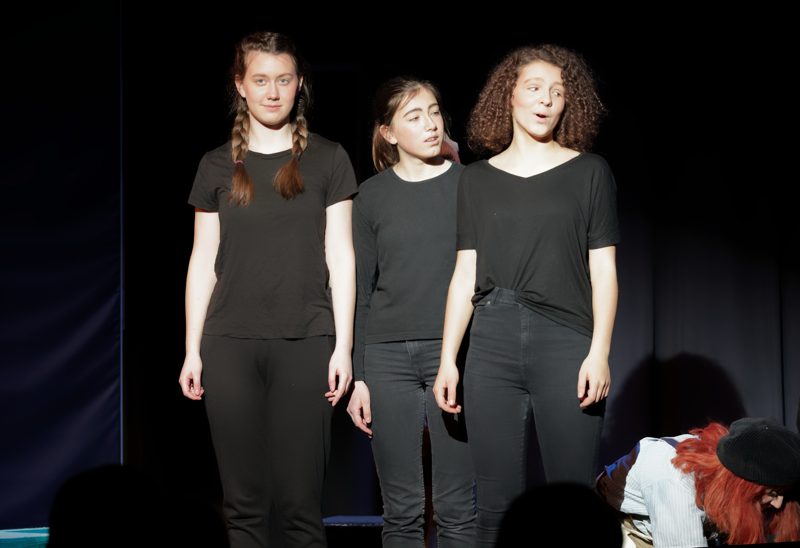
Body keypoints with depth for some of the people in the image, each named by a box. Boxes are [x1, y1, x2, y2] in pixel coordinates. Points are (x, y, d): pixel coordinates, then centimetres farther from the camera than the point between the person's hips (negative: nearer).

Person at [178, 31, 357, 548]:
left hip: (306, 343, -1)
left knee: (300, 500, -4)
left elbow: (340, 256, 5)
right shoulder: (218, 165, 11)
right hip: (230, 344, 2)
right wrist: (193, 349, 5)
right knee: (244, 498, 1)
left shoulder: (328, 159, 7)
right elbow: (204, 259, 11)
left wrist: (343, 345, -2)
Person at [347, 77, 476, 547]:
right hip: (387, 355, 1)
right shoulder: (372, 196, 9)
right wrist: (356, 376, 4)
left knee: (456, 508, -2)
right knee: (401, 509, 3)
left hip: (452, 350, -1)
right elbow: (360, 290, 10)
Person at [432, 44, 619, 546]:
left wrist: (599, 352, -6)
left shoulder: (589, 172, 9)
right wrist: (448, 359, 6)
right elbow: (466, 274, 13)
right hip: (493, 341, 2)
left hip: (565, 341, -2)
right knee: (498, 504, 0)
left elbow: (603, 269, 4)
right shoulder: (478, 179, 14)